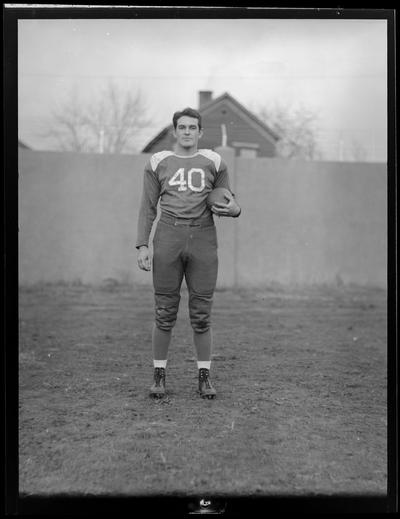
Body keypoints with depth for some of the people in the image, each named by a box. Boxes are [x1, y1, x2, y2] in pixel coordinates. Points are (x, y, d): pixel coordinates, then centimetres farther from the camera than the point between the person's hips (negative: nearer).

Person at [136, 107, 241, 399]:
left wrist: (233, 209, -11)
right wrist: (143, 246, -1)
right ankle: (160, 376, 13)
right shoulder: (159, 163, 8)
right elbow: (148, 208, 9)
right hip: (169, 238, 0)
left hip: (203, 240, 0)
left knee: (201, 315, 1)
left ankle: (204, 378, 11)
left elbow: (230, 203, 14)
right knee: (165, 314, 1)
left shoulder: (214, 163, 8)